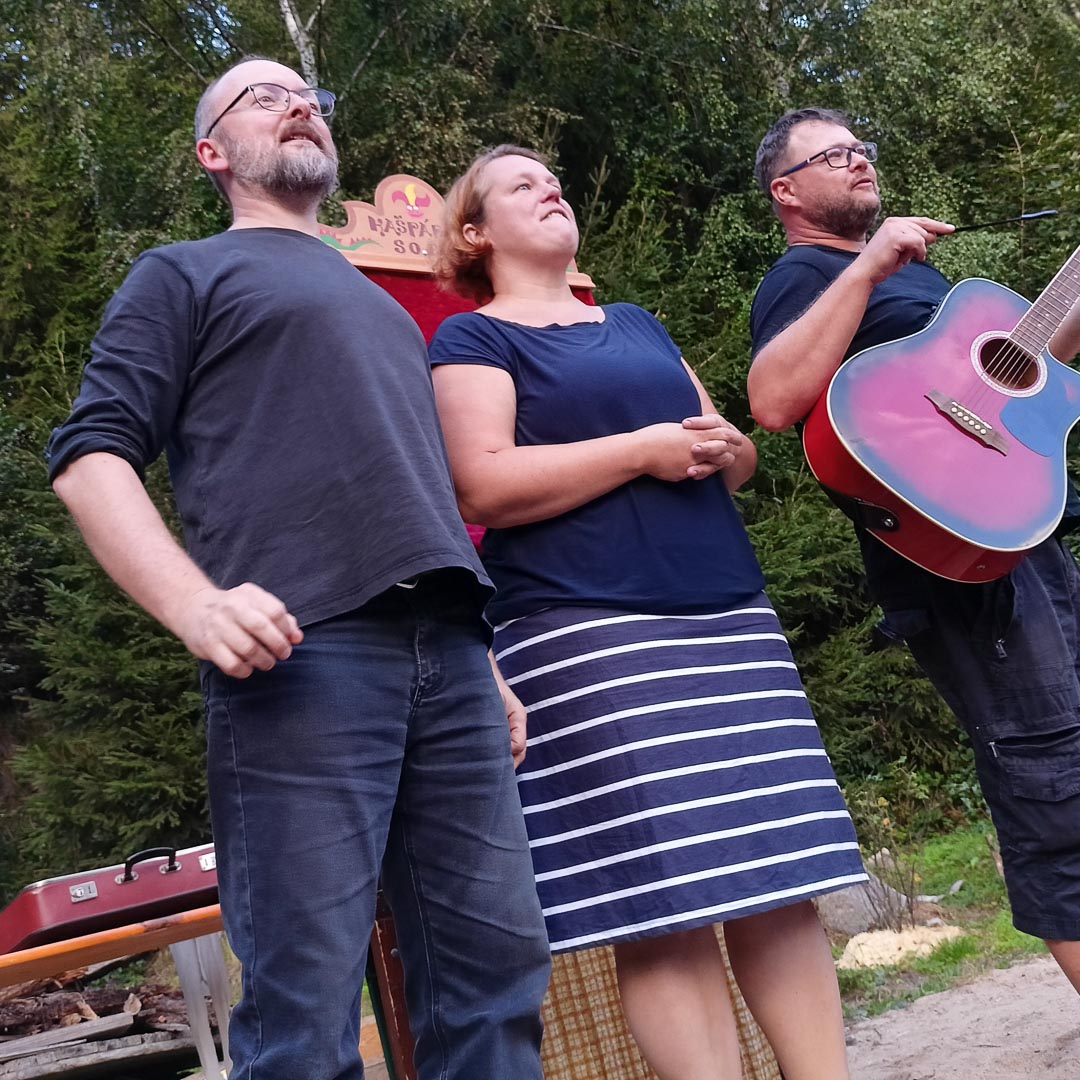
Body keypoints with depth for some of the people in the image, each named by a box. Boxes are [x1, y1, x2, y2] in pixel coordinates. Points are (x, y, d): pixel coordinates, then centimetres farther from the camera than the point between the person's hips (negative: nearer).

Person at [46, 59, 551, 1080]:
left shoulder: (380, 305, 33)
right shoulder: (186, 274, 14)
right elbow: (92, 456, 1)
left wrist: (490, 666, 23)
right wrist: (197, 605, -17)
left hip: (447, 652, 6)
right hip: (300, 652, -6)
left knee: (496, 961, 2)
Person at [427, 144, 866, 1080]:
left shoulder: (639, 324, 26)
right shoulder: (473, 339, 6)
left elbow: (735, 457, 26)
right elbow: (483, 486, -10)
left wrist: (728, 447, 2)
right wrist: (642, 449, -12)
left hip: (729, 614, 6)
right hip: (584, 630, -6)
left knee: (781, 880, 2)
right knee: (661, 903, -11)